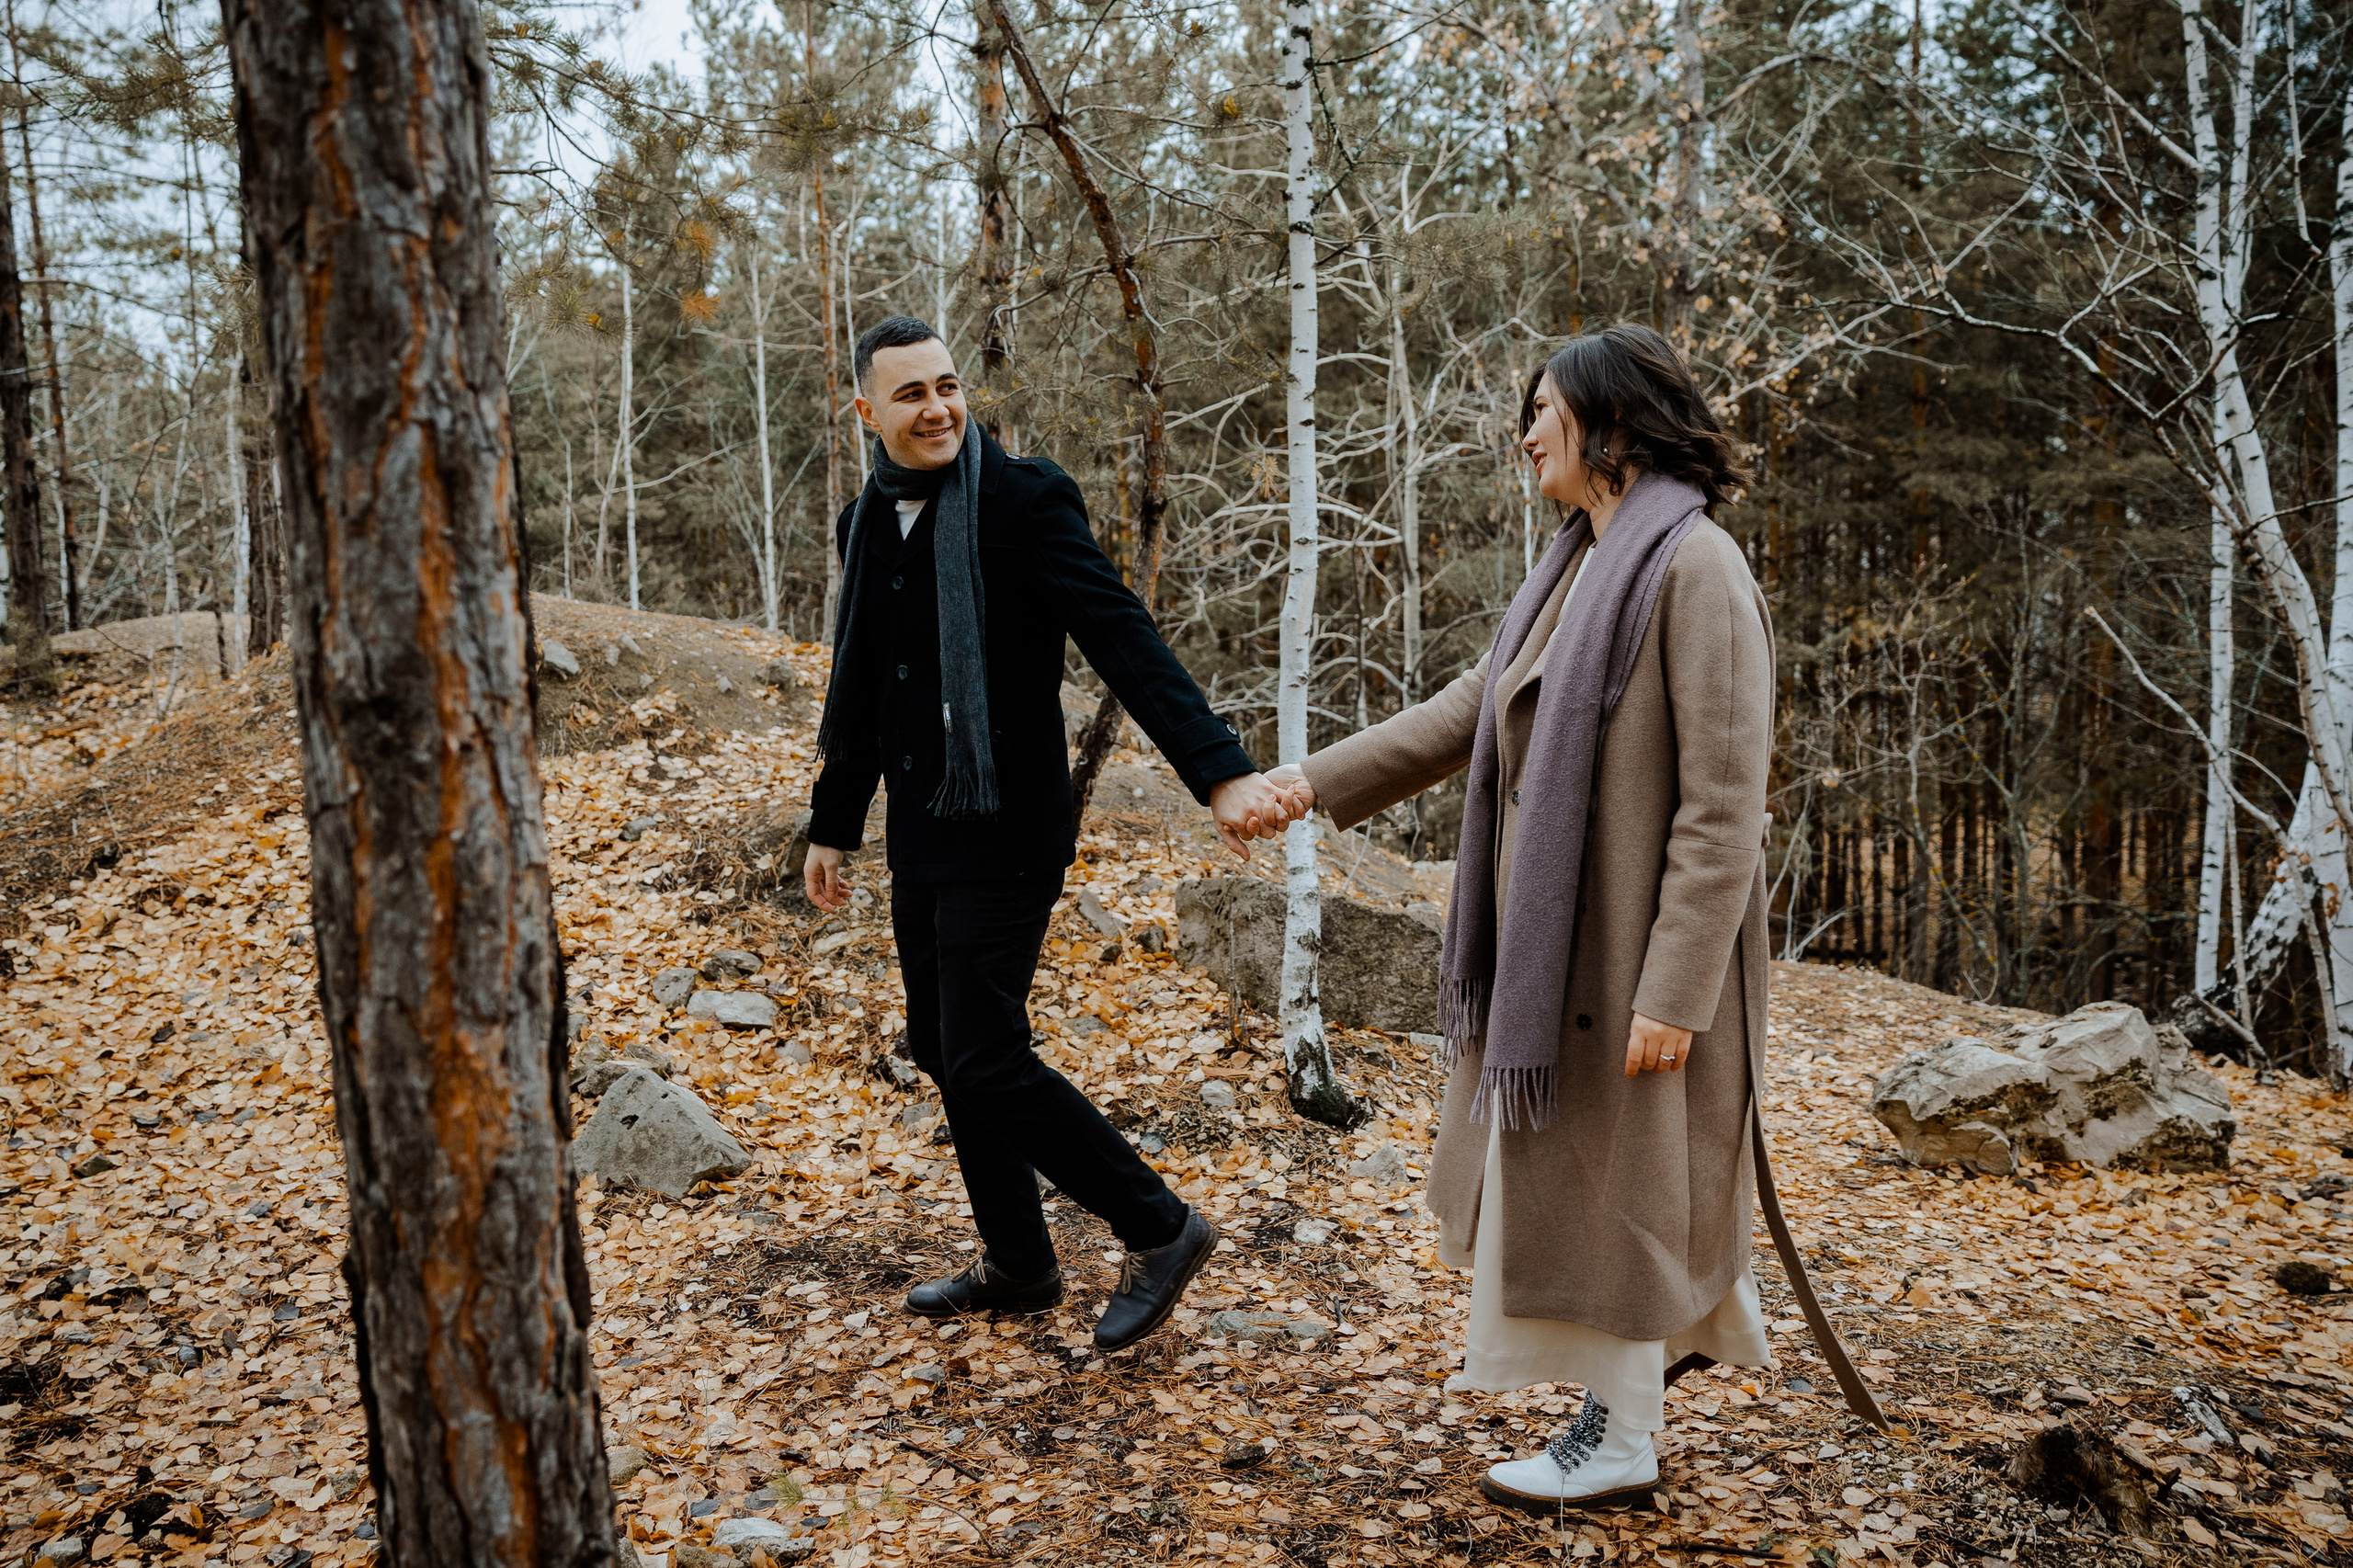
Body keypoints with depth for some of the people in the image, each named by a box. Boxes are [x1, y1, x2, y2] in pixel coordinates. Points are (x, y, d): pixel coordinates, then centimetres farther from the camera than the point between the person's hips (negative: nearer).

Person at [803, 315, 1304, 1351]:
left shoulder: (1023, 500, -12)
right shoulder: (866, 524, 9)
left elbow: (1125, 642, -22)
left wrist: (1221, 771, -34)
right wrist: (833, 824, 24)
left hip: (1003, 836, -8)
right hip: (919, 839, 8)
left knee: (985, 1061, -9)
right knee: (943, 1048, 14)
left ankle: (1160, 1229, 10)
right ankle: (1017, 1265, 32)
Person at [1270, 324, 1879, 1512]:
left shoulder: (1696, 568, -18)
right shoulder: (1581, 567, 10)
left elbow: (1723, 808, -21)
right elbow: (1470, 711, 15)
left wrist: (1674, 992, -23)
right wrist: (1313, 782, 12)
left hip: (1633, 945, -9)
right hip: (1555, 934, 9)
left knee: (1608, 1178, 5)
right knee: (1554, 1163, 20)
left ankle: (1620, 1445, 24)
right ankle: (1698, 1317, 43)